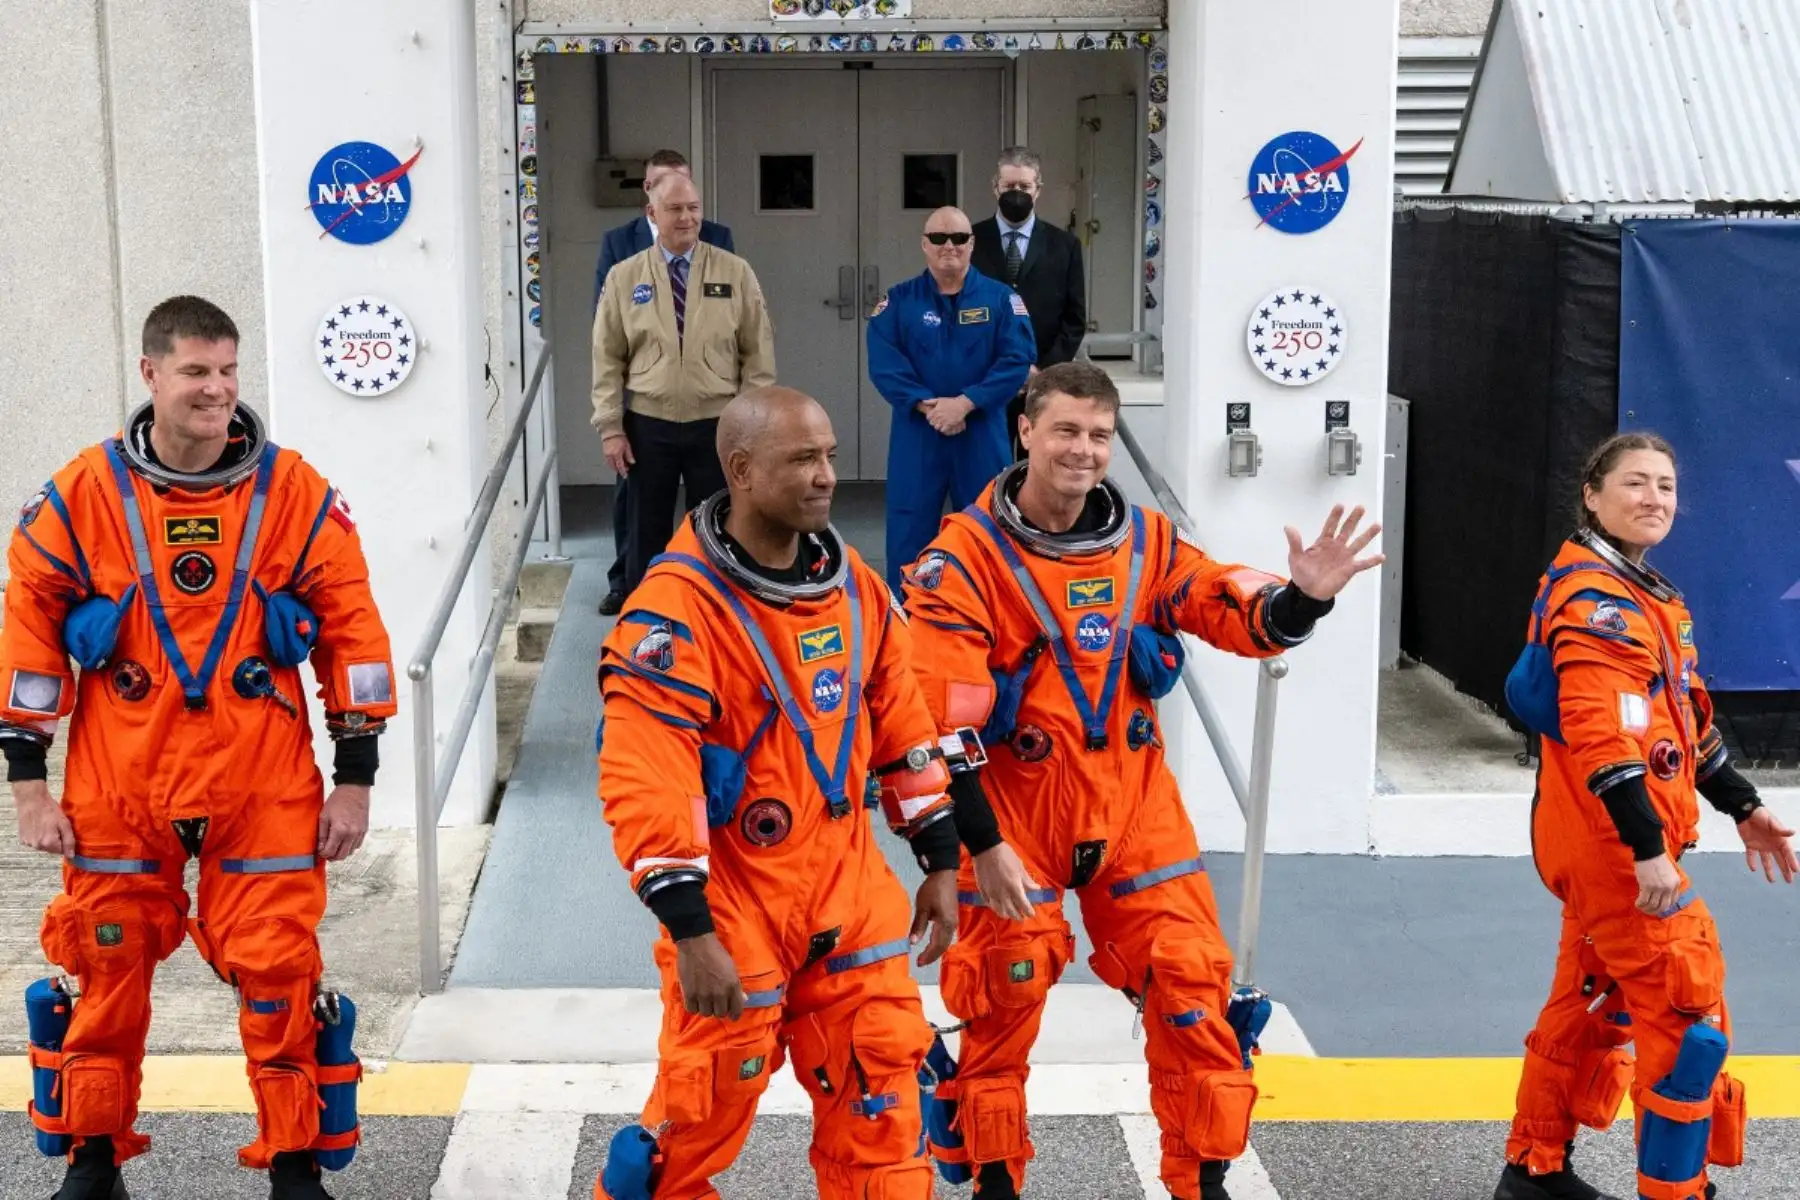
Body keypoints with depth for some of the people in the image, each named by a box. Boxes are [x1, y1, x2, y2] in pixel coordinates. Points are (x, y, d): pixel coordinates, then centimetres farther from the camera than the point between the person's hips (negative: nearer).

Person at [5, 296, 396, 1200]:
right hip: (116, 789, 1)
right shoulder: (82, 494, -4)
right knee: (107, 969, 11)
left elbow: (352, 626, 1)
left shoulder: (295, 493, -4)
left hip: (264, 788, -1)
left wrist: (355, 776, 0)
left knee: (277, 971, 2)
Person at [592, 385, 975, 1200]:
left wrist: (939, 862, 12)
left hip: (845, 885, 6)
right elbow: (645, 787, -23)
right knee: (705, 1107, 4)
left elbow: (900, 722, 12)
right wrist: (690, 932, -24)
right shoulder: (676, 610, -21)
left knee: (882, 1079, 11)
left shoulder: (854, 584, 3)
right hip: (732, 896, -6)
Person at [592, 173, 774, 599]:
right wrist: (611, 428, -3)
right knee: (647, 537, 8)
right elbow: (608, 359, 3)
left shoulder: (735, 272, 1)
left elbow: (758, 354, 1)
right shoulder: (623, 277, 2)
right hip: (647, 426, 0)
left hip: (716, 425, 0)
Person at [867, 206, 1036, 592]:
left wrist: (965, 403, -16)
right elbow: (883, 363, -5)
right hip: (916, 433, 0)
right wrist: (926, 405, -17)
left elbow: (1018, 359, -8)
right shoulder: (898, 300, 3)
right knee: (910, 530, 2)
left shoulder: (1001, 298, 2)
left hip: (982, 433, 0)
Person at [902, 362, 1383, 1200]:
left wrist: (1302, 598, -24)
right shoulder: (964, 558, -14)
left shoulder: (1145, 541, 1)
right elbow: (942, 721, -16)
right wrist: (979, 843, -19)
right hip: (1012, 816, -4)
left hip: (1134, 806, 4)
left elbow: (1240, 619, -2)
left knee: (1192, 985, 4)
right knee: (1005, 1002, 6)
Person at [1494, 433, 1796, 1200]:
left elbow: (1682, 720, 23)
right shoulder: (1594, 595, -17)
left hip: (1608, 842, 10)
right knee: (1687, 1012, -6)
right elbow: (1601, 735, -26)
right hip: (1610, 841, -10)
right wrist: (1648, 848, -29)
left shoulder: (1646, 593, 16)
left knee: (1589, 1000, 17)